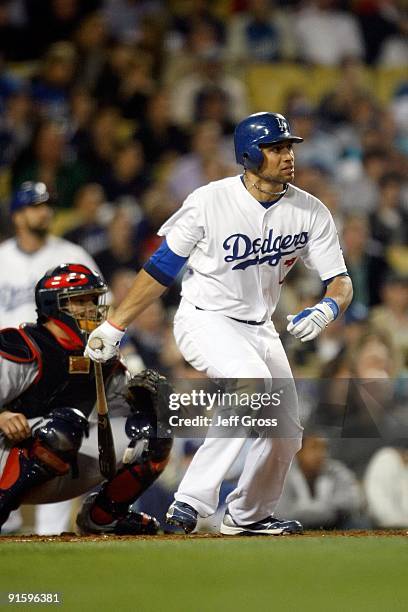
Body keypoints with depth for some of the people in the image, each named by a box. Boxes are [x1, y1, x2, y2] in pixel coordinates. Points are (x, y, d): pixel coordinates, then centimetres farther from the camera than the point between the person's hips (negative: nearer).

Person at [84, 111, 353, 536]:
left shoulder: (311, 213, -6)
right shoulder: (209, 202, -17)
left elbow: (340, 281, -5)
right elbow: (161, 269, -9)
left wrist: (327, 309, -29)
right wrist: (114, 326, -8)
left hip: (260, 329, 6)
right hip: (204, 321, -6)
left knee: (286, 434, 8)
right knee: (253, 382, -33)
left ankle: (248, 516, 33)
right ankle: (192, 500, -35)